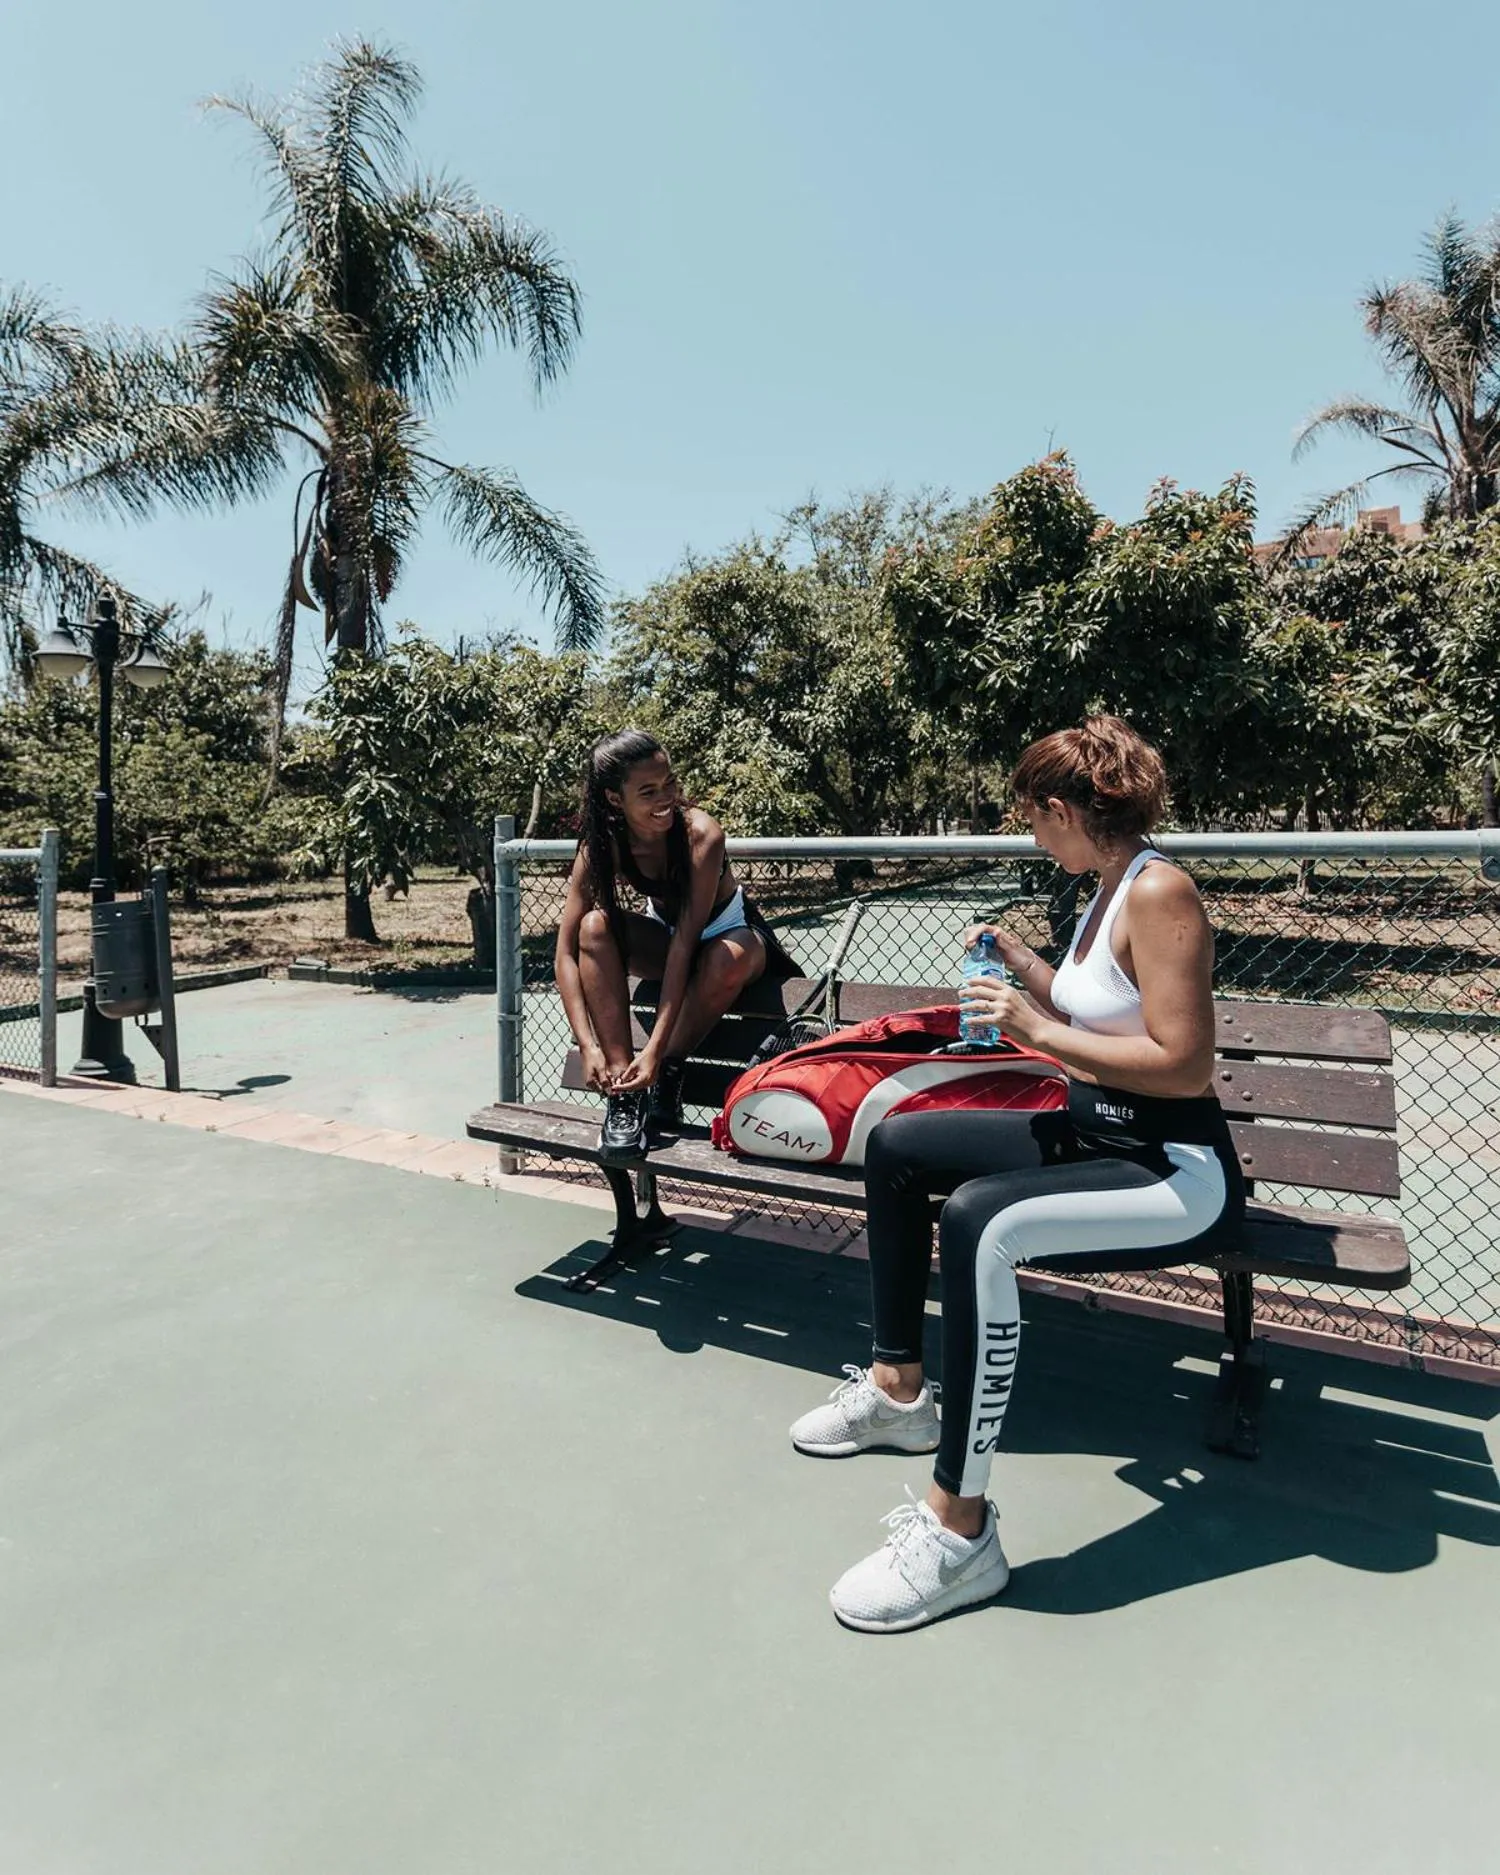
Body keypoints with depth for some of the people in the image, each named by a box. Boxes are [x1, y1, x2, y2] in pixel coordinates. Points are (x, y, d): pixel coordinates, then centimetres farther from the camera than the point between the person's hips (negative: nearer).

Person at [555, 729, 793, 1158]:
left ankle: (667, 1073, -16)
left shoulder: (701, 833, -31)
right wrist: (588, 1046, -35)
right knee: (595, 926, -27)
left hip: (729, 934, -3)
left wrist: (657, 1050, -40)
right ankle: (624, 1089, -26)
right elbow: (567, 949, -23)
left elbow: (686, 940, -35)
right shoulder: (602, 845, -21)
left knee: (729, 960, -39)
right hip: (663, 936, 3)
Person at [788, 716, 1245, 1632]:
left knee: (980, 1219, -36)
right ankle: (901, 1391, 21)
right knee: (897, 1144, 10)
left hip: (1178, 1174, -11)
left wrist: (1038, 1030, -21)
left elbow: (1183, 1067, -24)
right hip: (1095, 1136, 11)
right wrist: (1026, 965, 8)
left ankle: (960, 1529, -22)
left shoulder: (1160, 892, -18)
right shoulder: (1111, 890, 10)